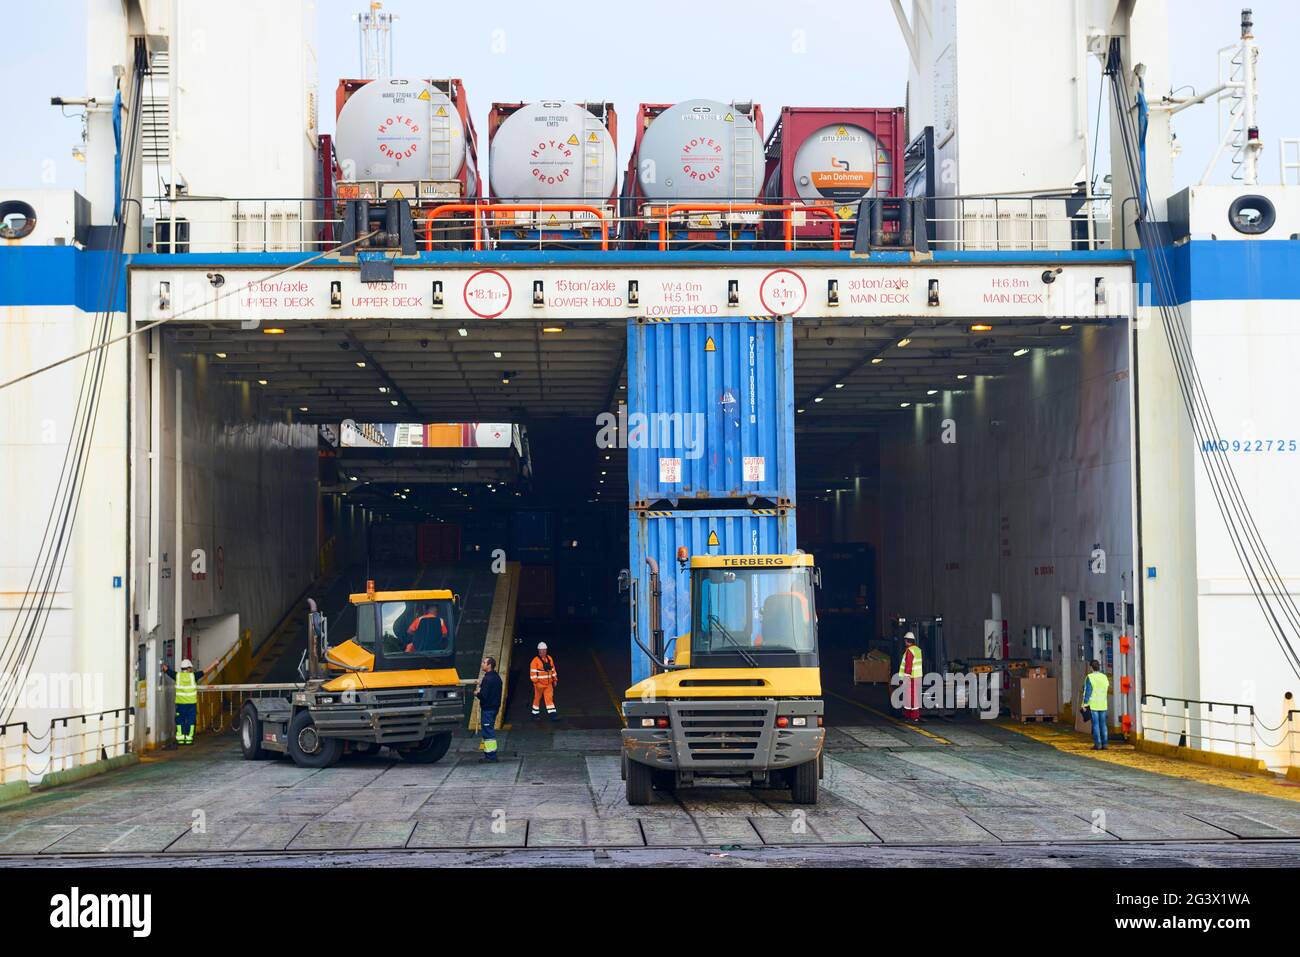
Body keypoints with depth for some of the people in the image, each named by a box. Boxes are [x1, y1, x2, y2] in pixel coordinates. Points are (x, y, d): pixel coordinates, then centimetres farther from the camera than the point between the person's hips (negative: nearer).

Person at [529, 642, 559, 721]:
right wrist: (536, 682, -20)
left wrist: (555, 679, 15)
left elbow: (553, 669, 17)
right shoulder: (535, 660, -12)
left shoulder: (549, 659, 8)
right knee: (537, 698, 8)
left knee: (549, 698, -1)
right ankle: (535, 714, 22)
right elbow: (533, 672, -15)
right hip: (539, 684, -4)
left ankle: (553, 714, -5)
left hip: (548, 684, 4)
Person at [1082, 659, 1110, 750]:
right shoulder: (1104, 677, 8)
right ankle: (1104, 743, 6)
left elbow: (1087, 691, -11)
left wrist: (1085, 703, -8)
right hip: (1103, 704, 5)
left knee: (1095, 724, -3)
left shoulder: (1089, 677, -9)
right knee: (1103, 724, 8)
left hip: (1093, 705, -5)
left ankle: (1097, 744, -5)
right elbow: (1107, 690, 15)